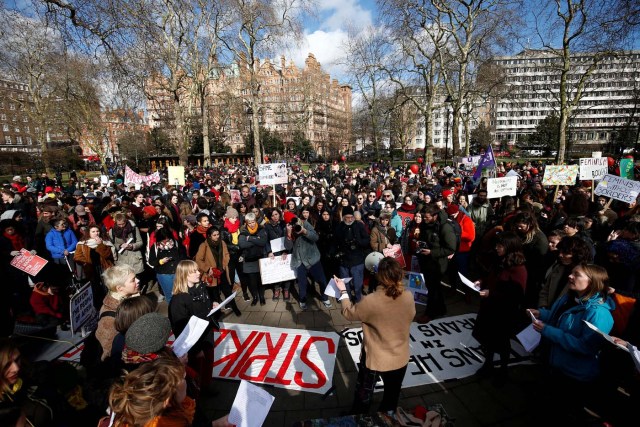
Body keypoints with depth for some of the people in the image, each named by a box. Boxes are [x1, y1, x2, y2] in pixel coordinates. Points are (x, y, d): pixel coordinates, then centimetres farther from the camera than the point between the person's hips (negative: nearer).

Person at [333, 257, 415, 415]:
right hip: (400, 359, 3)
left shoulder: (370, 301, -30)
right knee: (391, 397, 29)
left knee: (363, 397, 25)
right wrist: (397, 285, 10)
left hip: (374, 359, -3)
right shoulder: (408, 298, -19)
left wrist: (343, 291, 3)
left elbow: (349, 313, -11)